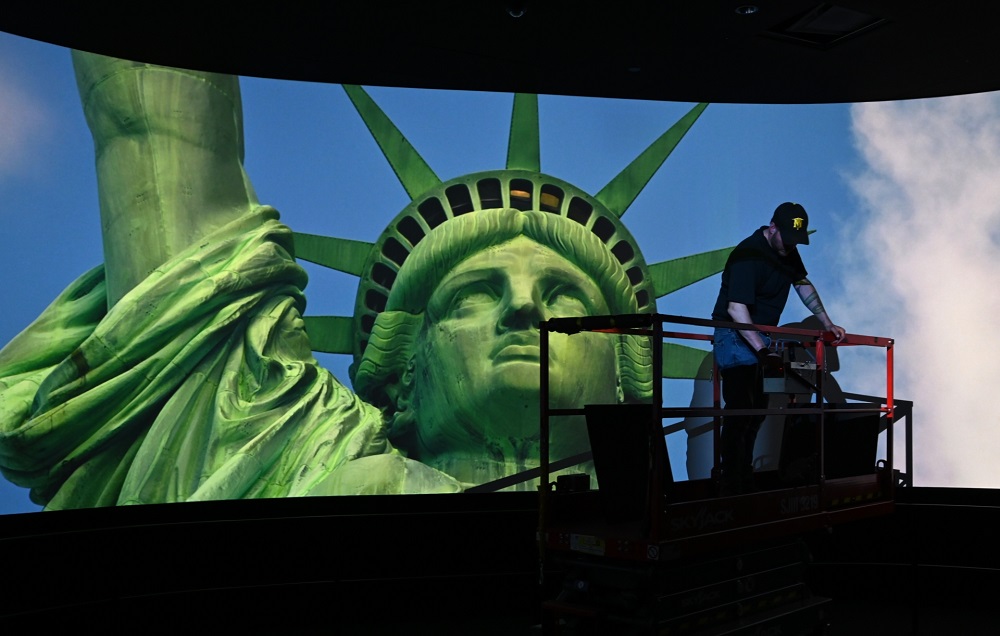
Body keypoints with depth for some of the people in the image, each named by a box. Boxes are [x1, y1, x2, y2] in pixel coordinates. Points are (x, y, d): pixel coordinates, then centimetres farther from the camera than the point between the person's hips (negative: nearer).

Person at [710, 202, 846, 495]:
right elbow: (736, 308, -34)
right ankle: (731, 489, -6)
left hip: (759, 337, 9)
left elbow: (803, 286, 18)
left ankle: (744, 482, 25)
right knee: (740, 410, -12)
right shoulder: (749, 255, -24)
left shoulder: (787, 250, 4)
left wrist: (827, 323, 12)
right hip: (735, 337, -9)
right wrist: (761, 350, -40)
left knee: (756, 409, 13)